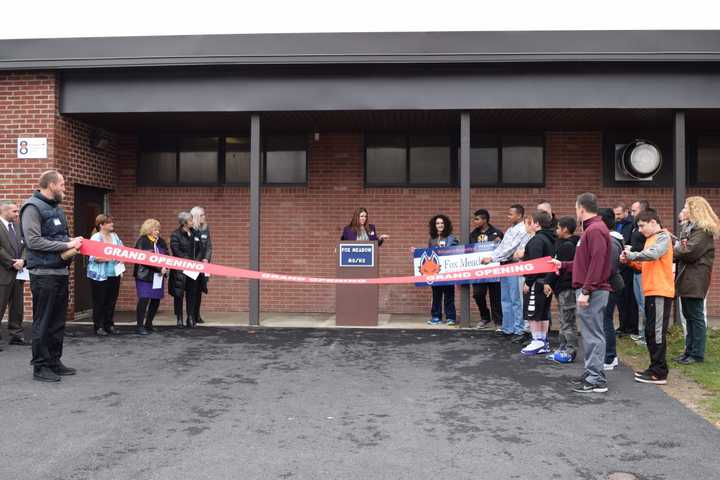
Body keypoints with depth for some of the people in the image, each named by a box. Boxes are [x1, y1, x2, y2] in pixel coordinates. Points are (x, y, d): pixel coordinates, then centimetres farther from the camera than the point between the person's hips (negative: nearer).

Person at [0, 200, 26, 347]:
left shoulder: (18, 227, 14)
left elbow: (25, 246, 11)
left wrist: (22, 260, -7)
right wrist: (12, 263, -13)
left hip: (18, 273, 7)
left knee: (17, 307, 11)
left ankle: (16, 335, 19)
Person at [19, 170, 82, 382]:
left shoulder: (57, 208, 16)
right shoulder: (32, 207, -10)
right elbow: (33, 241, -18)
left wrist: (73, 242, 2)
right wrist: (66, 245, -17)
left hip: (61, 272, 9)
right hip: (44, 274, -8)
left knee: (58, 322, 13)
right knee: (43, 323, -1)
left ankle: (54, 361, 23)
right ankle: (40, 366, 7)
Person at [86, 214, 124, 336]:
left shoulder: (114, 236, 10)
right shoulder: (96, 238, -10)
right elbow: (95, 257, -17)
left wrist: (121, 268, 4)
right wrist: (111, 258, -23)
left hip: (114, 274, 6)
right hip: (100, 276, -6)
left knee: (111, 302, 10)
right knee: (99, 302, 1)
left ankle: (109, 325, 20)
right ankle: (99, 327, 9)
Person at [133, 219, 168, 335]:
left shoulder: (161, 241, 12)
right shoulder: (142, 241, -8)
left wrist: (165, 267, -10)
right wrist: (159, 268, -19)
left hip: (158, 276, 6)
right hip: (145, 275, -6)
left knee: (156, 300, 9)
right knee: (144, 299, -12)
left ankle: (148, 324, 23)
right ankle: (140, 326, -5)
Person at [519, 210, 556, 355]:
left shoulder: (537, 240, -17)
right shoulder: (550, 239, 13)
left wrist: (528, 282, -19)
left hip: (537, 282, -10)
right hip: (547, 281, 10)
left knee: (532, 313, -2)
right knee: (544, 314, 14)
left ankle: (537, 342, 1)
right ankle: (543, 343, 19)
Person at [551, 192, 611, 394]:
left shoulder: (595, 230, -14)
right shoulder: (591, 228, 17)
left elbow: (597, 263, -22)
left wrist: (586, 291, -23)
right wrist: (563, 265, 28)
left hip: (592, 292, -10)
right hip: (588, 290, 10)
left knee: (593, 335, -6)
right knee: (590, 334, 14)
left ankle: (596, 380, -1)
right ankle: (592, 374, 21)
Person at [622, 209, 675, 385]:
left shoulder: (663, 237, -9)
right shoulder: (650, 239, 18)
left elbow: (653, 254, -28)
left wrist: (631, 254, -17)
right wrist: (630, 260, 2)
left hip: (660, 292, -9)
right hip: (650, 291, 9)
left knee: (657, 332, -7)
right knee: (650, 332, 12)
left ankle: (659, 373, -2)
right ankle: (655, 368, 21)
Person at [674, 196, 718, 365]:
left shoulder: (704, 230, -12)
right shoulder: (690, 227, 18)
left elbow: (690, 251, -20)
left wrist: (673, 251, -5)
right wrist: (676, 251, -5)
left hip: (695, 280, -9)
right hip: (686, 278, 9)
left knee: (696, 316, -2)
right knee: (688, 316, 13)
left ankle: (697, 354, 5)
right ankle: (689, 351, 21)